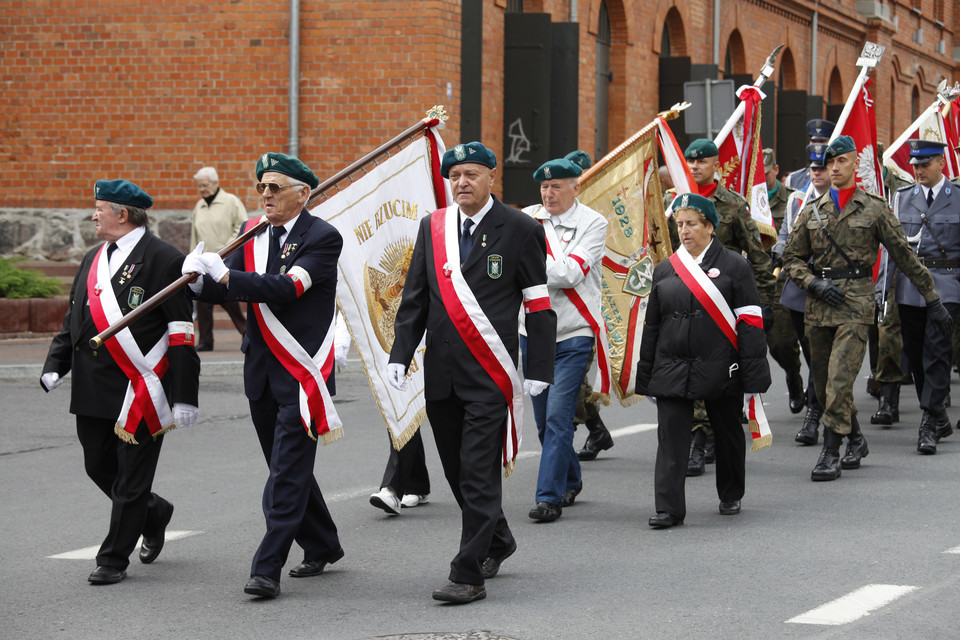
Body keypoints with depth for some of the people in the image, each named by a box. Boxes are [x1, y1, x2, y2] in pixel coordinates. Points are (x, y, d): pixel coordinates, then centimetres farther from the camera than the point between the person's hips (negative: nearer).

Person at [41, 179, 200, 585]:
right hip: (93, 391, 8)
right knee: (99, 467, 13)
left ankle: (114, 559, 10)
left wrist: (184, 397, -15)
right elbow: (73, 319, 21)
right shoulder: (93, 260, 15)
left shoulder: (163, 260, -9)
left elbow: (181, 334, -11)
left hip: (140, 391, -8)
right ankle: (153, 513, 37)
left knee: (131, 479, 0)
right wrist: (55, 365, 5)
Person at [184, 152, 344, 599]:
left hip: (301, 374, -7)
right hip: (262, 375, 7)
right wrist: (199, 279, -19)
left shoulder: (323, 238, -9)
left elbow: (287, 288, -23)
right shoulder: (252, 234, 11)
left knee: (287, 471, -9)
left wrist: (224, 274, -28)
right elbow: (222, 291, 4)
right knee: (289, 468, 16)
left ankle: (267, 569, -10)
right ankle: (322, 546, 32)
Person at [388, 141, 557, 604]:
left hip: (489, 375, -5)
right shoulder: (432, 227, 9)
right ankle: (497, 541, 37)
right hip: (441, 373, 5)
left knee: (478, 474, -8)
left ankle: (468, 575, -5)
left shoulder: (519, 230, -3)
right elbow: (415, 298, 12)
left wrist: (538, 370, -6)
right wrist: (400, 355, 1)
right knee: (458, 473, 14)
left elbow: (540, 304, -2)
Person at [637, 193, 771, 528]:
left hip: (719, 369, -2)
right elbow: (652, 324, 14)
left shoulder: (733, 265, -1)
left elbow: (750, 320, -4)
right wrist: (645, 375, 11)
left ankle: (731, 496, 31)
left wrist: (753, 372, -10)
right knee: (671, 437, -6)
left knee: (727, 432, 11)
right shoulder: (665, 270, 10)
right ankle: (668, 507, -7)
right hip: (672, 368, 3)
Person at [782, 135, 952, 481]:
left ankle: (831, 453, -10)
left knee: (840, 376, -14)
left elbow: (905, 256, 6)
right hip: (819, 304, 4)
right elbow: (792, 257, 14)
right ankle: (855, 440, 29)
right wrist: (814, 284, -6)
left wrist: (932, 300, 7)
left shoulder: (875, 209, 3)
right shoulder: (811, 211, 11)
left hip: (857, 301, -4)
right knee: (823, 380, 9)